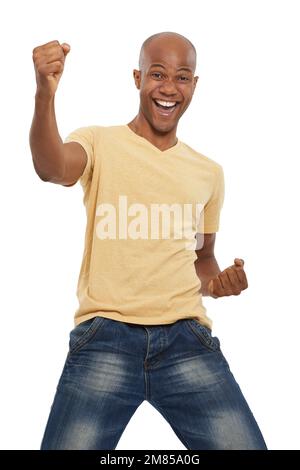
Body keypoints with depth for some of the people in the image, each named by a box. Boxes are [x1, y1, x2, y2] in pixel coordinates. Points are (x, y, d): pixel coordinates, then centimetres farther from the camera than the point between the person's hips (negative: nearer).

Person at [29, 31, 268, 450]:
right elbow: (52, 168, -18)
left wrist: (217, 283, 2)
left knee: (244, 443, -5)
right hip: (104, 338, -2)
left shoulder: (209, 172, 15)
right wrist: (45, 94, -36)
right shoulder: (99, 142, 4)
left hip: (187, 340, 3)